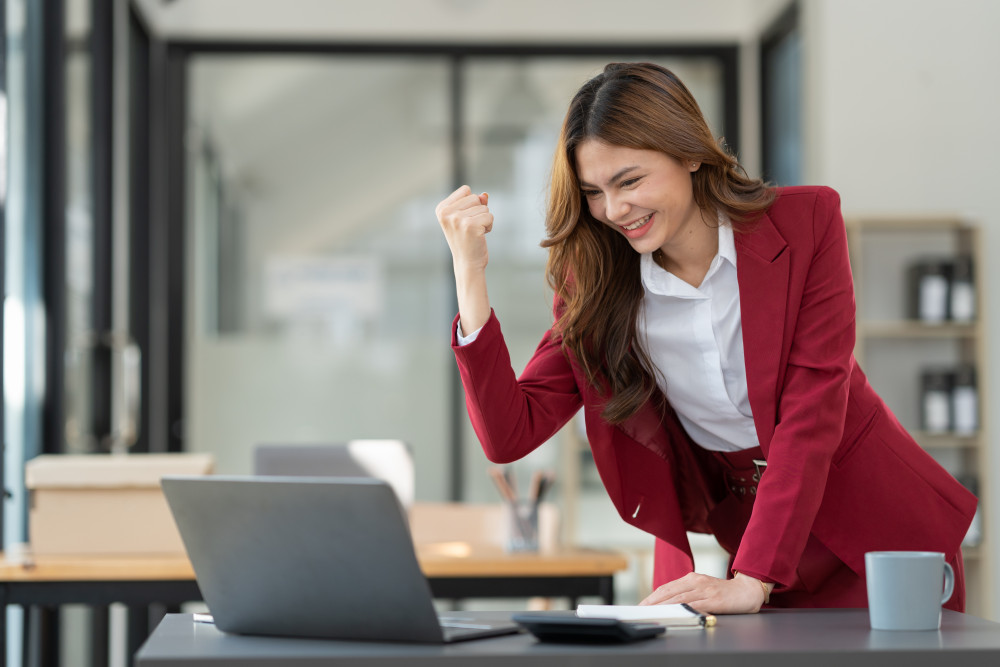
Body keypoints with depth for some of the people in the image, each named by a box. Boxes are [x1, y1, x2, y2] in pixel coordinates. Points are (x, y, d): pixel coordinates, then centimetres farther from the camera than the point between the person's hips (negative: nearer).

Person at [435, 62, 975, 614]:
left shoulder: (806, 222, -12)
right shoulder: (595, 285, -5)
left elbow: (811, 411, -18)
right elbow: (509, 435, -11)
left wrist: (752, 581, -28)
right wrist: (470, 272, -20)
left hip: (872, 539, -2)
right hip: (722, 542, 2)